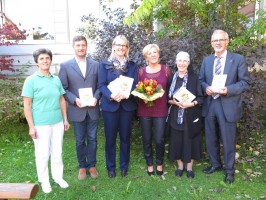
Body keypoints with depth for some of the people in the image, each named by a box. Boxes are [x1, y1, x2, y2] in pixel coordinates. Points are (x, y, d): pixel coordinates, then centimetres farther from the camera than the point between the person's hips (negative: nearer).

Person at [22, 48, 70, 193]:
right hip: (41, 125, -4)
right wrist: (31, 126, -11)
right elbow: (27, 105, -8)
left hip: (57, 123, 4)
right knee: (42, 154, 9)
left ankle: (58, 177, 32)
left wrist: (65, 119, 10)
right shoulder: (31, 80, -7)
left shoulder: (56, 80, 5)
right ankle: (44, 181, 28)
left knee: (57, 152, 14)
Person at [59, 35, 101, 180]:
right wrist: (75, 100, -16)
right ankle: (82, 166, 30)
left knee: (92, 139, 11)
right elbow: (63, 88, -2)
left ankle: (92, 165, 29)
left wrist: (96, 98, -13)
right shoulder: (65, 66, 0)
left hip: (93, 109, 1)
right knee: (80, 141, 12)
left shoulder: (95, 64, 4)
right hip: (77, 110, -1)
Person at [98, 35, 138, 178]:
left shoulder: (132, 65, 7)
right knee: (110, 138, 7)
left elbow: (135, 84, -1)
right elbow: (102, 84, -5)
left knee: (125, 137, 11)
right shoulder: (105, 64, 2)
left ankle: (124, 166, 27)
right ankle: (111, 167, 24)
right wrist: (111, 95, -24)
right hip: (110, 105, -1)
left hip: (127, 105, 2)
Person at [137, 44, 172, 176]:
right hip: (144, 110, 1)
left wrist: (161, 92, -10)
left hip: (160, 110, -1)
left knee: (159, 140, 0)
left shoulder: (166, 70, 2)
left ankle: (159, 164, 27)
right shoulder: (141, 71, 3)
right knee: (146, 140, 8)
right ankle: (149, 164, 28)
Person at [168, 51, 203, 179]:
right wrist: (173, 102, -14)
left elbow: (200, 98, -1)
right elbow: (166, 98, 6)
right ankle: (180, 166, 26)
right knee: (177, 140, 7)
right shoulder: (171, 78, 3)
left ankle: (189, 167, 24)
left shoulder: (194, 78, -1)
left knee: (190, 140, 6)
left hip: (191, 115, -1)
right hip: (176, 116, 2)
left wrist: (191, 103, -18)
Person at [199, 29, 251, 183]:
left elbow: (245, 82, -6)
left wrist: (228, 89, -21)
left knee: (228, 140, 7)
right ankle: (215, 164, 37)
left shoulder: (238, 59, -4)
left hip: (228, 105, -4)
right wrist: (206, 88, -11)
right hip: (210, 104, 4)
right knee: (211, 138, 15)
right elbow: (201, 80, 12)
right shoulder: (206, 60, 10)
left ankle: (230, 170, 28)